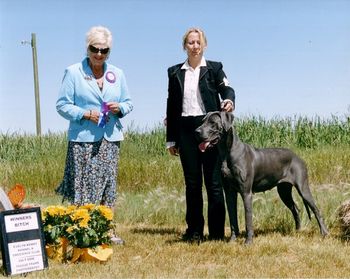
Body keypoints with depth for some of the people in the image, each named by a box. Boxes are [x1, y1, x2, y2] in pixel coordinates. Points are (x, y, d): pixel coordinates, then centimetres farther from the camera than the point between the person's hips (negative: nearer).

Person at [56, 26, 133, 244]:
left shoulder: (118, 74, 12)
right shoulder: (73, 72, 0)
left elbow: (128, 103, 17)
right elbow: (62, 105, -2)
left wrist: (120, 108, -6)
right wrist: (85, 114, -16)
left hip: (110, 138, 4)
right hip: (83, 139, -4)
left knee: (109, 184, 7)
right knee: (84, 186, -8)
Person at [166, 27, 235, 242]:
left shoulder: (214, 68, 7)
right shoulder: (175, 72, 13)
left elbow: (226, 88, -8)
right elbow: (172, 106, 13)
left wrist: (229, 100, -34)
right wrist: (171, 139, 11)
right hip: (185, 130, 3)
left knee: (214, 181, -2)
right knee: (192, 183, 6)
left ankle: (217, 232, 3)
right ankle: (194, 231, 13)